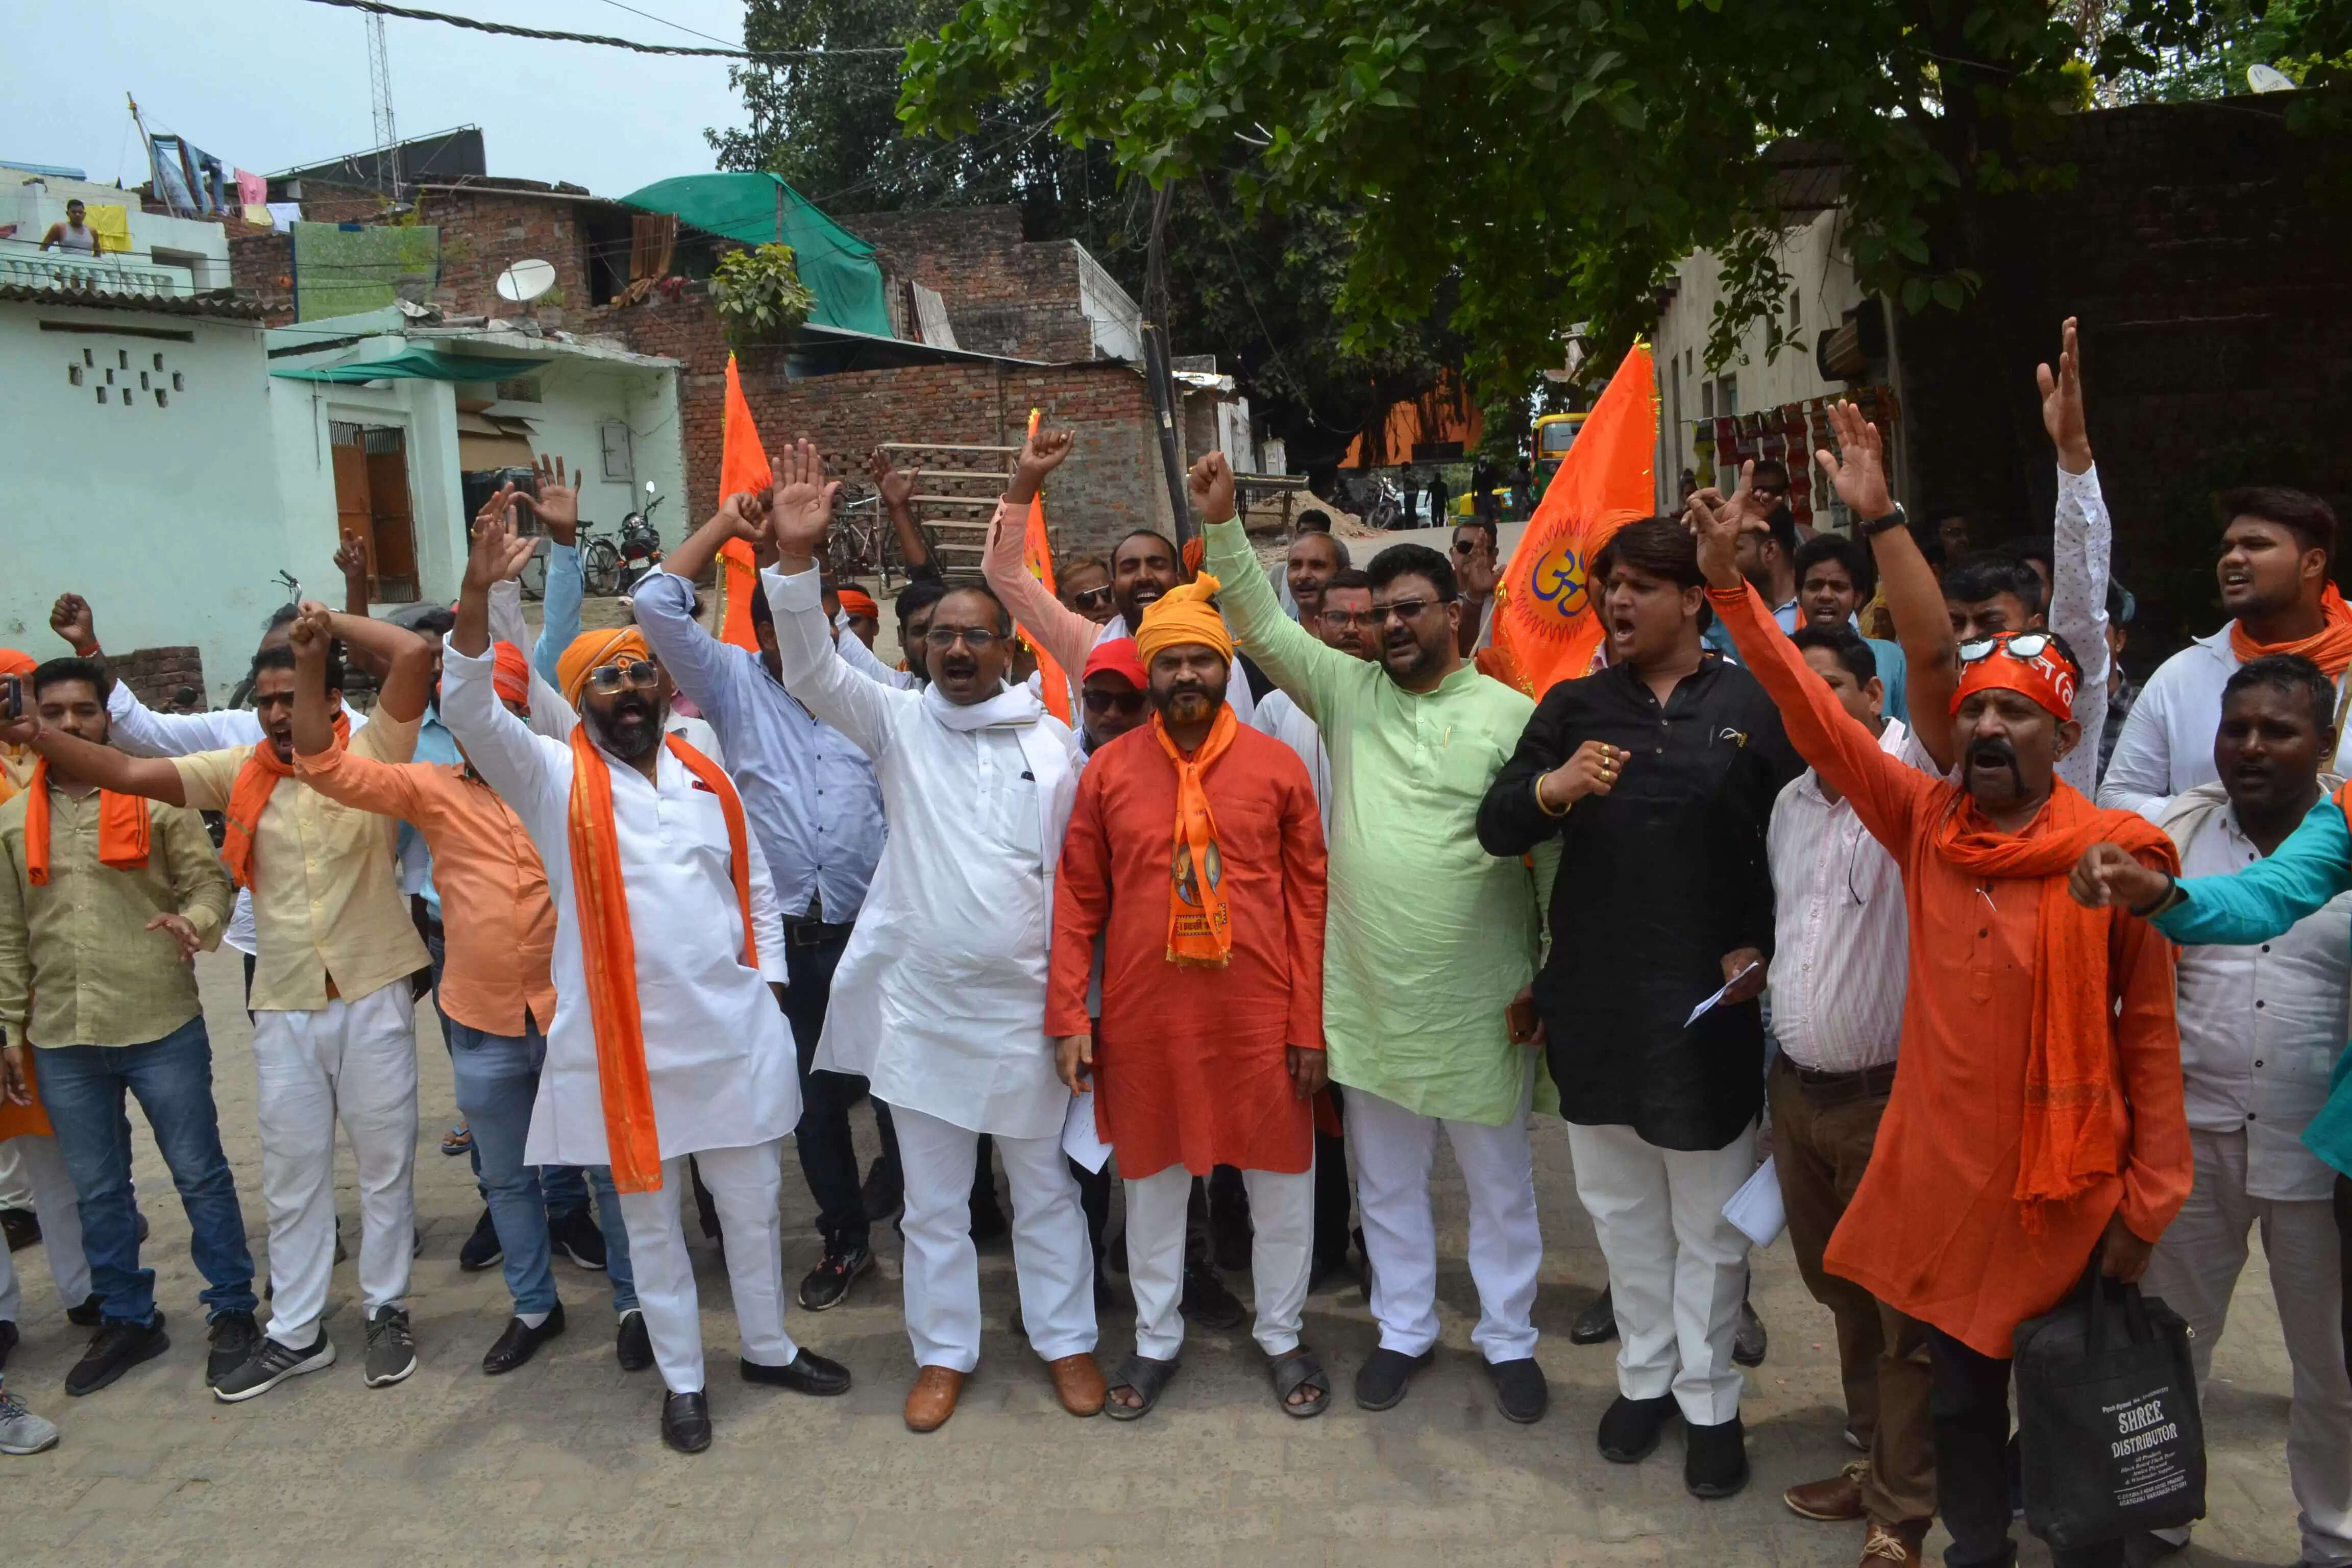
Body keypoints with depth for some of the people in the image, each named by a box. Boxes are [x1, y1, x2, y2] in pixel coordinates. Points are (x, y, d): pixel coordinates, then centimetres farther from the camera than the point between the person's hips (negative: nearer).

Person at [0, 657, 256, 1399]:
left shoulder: (159, 799, -2)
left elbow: (209, 878, -3)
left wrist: (196, 921, -26)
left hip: (162, 1029, -3)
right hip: (62, 1041, 4)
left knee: (200, 1175, 6)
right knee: (96, 1191, 15)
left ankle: (232, 1311, 20)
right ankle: (127, 1319, 31)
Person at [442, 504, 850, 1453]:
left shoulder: (708, 783, 9)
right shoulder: (554, 778, -3)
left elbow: (756, 888, 15)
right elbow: (470, 711, -19)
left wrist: (766, 986, 5)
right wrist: (477, 596, -32)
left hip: (734, 1034, 3)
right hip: (624, 1043, -3)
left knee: (753, 1205, 15)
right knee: (651, 1222, 11)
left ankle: (770, 1350, 34)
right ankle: (682, 1382, 28)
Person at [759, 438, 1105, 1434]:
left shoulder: (1053, 738, -1)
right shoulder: (899, 724, 0)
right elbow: (812, 672, -13)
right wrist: (796, 558, -26)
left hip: (1025, 1005, 0)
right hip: (920, 1005, 1)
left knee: (1046, 1189, 14)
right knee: (932, 1201, 13)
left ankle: (1065, 1338, 31)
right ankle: (943, 1351, 30)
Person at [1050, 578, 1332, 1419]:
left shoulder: (1277, 765, -2)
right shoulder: (1108, 769, 0)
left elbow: (1309, 899, -1)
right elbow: (1078, 899, 2)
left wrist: (1309, 1023, -4)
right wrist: (1068, 1016, -3)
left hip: (1257, 1014, 0)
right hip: (1143, 1013, 1)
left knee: (1280, 1175, 12)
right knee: (1153, 1174, 15)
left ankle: (1282, 1336, 34)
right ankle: (1156, 1340, 34)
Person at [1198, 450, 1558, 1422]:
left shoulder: (1513, 715, -7)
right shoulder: (1348, 691, 2)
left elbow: (1555, 849, -4)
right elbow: (1260, 623, -2)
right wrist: (1222, 524, -15)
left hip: (1478, 1004, -2)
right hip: (1369, 999, 3)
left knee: (1500, 1181, 14)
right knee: (1386, 1182, 17)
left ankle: (1508, 1339, 32)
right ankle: (1404, 1328, 35)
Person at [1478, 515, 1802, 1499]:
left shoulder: (1754, 706, -1)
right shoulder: (1574, 706, 5)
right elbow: (1495, 829, -3)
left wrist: (1764, 948, -12)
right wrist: (1551, 790, -24)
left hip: (1710, 1004, -3)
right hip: (1596, 1001, 3)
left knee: (1710, 1220, 10)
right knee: (1621, 1207, 17)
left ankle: (1710, 1401, 27)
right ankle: (1645, 1375, 34)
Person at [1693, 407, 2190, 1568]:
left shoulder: (2119, 856, -9)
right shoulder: (1926, 826, -2)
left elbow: (2149, 1035, -4)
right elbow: (1811, 714, -6)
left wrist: (2147, 1203, -5)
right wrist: (1728, 581, -14)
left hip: (2067, 1191, -2)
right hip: (1938, 1178, 3)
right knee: (1961, 1395, 18)